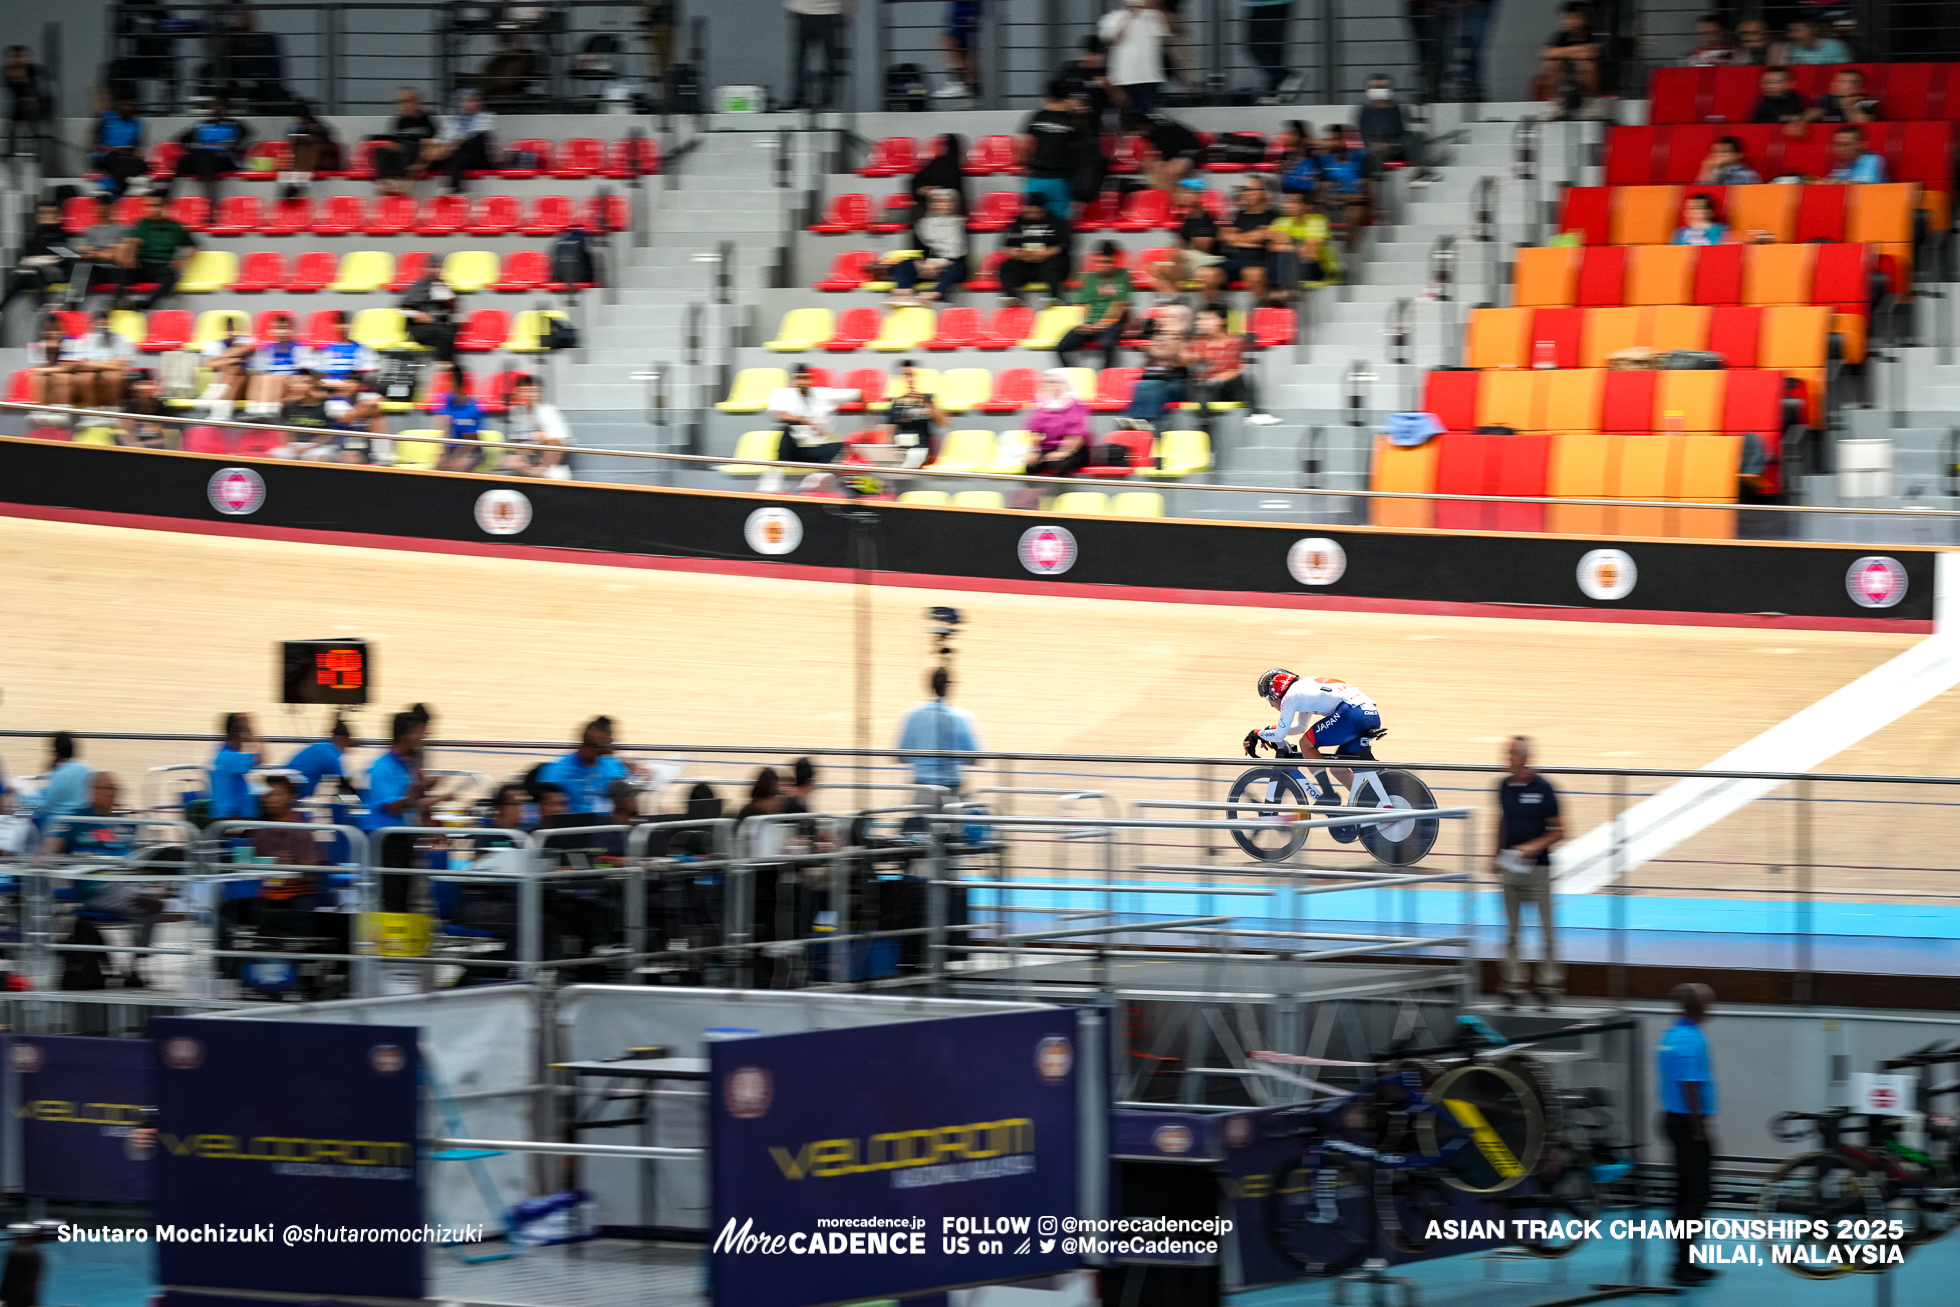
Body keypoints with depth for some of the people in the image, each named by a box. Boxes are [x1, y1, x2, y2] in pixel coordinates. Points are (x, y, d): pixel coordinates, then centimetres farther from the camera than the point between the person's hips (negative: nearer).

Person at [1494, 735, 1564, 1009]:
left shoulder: (1542, 788, -10)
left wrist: (1534, 846, -20)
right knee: (1512, 929, 7)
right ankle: (1515, 984, 13)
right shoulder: (1505, 786, 4)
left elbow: (1558, 831, -8)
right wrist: (1496, 856, 18)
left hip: (1537, 866, -5)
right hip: (1510, 867, 5)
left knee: (1547, 928, 0)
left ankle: (1548, 984, 8)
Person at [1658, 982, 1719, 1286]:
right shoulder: (1691, 1040, -18)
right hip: (1691, 1122, -10)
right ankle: (1683, 1266, -5)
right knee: (1695, 1195, -6)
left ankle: (1686, 1262, 19)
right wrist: (1700, 1128, -18)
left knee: (1687, 1193, 14)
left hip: (1673, 1117, 10)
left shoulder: (1670, 1034, 11)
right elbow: (1690, 1087, -22)